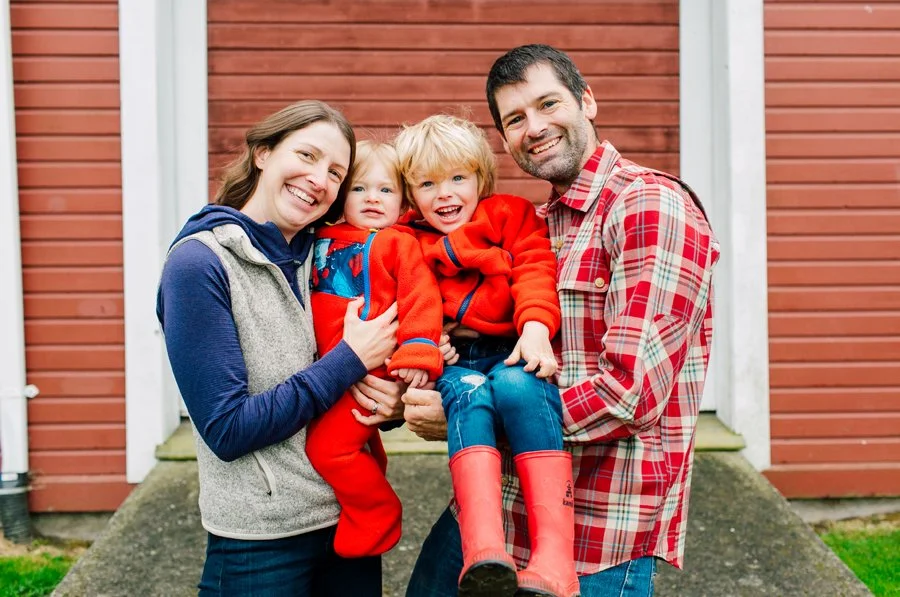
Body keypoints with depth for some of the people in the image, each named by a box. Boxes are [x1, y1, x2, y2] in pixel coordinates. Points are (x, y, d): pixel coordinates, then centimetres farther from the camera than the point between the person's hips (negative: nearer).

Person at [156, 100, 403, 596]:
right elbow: (227, 430, -18)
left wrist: (392, 402, -11)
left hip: (352, 518, 6)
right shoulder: (198, 263, -14)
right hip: (261, 543, -6)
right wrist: (350, 360, -18)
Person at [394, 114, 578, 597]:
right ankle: (484, 553, -50)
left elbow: (535, 270, -1)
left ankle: (555, 555, -43)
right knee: (469, 395, -33)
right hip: (455, 363, 1)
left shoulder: (511, 214, 14)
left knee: (516, 387, -35)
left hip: (514, 353, -1)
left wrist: (535, 327, -18)